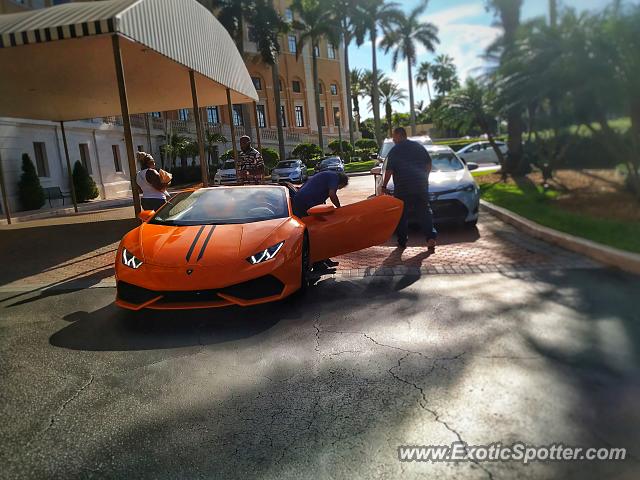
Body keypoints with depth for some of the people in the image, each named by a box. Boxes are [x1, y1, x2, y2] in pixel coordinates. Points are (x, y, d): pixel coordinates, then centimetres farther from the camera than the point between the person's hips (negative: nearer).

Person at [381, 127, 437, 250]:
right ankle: (431, 237, -2)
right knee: (425, 212, 9)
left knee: (402, 215, 6)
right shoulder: (419, 147, 11)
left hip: (403, 187, -4)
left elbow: (389, 170, -8)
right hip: (421, 186, 4)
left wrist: (384, 186, 0)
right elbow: (429, 164, 14)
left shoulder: (395, 150, -4)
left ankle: (402, 241, 8)